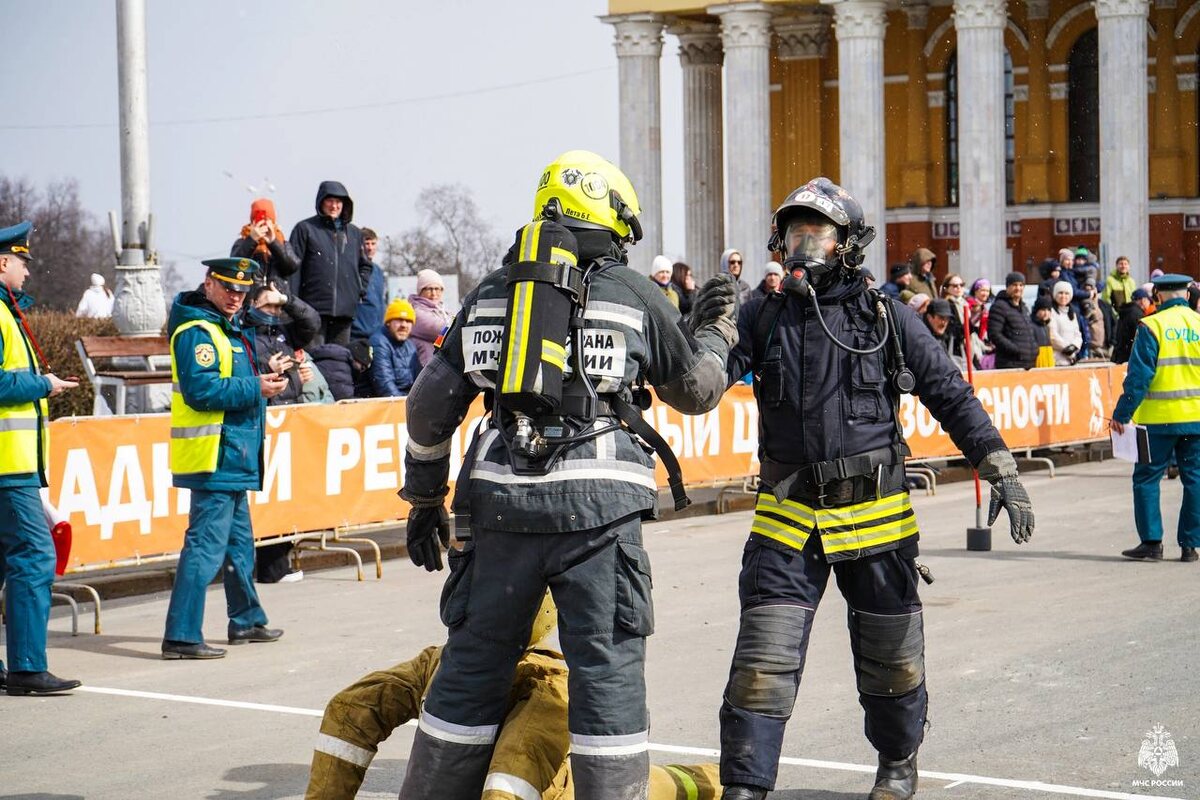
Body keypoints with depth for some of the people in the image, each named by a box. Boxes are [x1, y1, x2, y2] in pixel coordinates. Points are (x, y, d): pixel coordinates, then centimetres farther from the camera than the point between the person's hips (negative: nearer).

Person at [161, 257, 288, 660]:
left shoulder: (228, 328, 18)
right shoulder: (197, 331, -14)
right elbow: (201, 390, -24)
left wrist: (263, 377, 9)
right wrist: (255, 388, -18)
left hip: (233, 456, 11)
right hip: (214, 457, -11)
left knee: (239, 541, 20)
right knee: (206, 544, -12)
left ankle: (247, 620, 33)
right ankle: (181, 636, -12)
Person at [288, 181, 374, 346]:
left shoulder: (355, 233, 17)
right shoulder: (305, 229, 4)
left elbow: (365, 266, 27)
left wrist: (361, 289, 10)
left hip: (345, 310, 4)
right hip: (314, 309, -4)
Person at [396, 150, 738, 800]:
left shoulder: (490, 293, 15)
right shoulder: (637, 295, 7)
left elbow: (431, 407, 14)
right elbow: (697, 391, 18)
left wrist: (423, 499, 24)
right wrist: (712, 330, 35)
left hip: (501, 502, 3)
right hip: (598, 503, -3)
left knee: (473, 665, 12)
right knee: (608, 671, 1)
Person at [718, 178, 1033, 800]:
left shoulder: (886, 318, -1)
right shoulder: (764, 318, 3)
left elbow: (950, 395, 2)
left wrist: (1001, 471, -3)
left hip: (874, 512, 0)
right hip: (789, 515, 0)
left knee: (890, 656, 14)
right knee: (764, 658, -8)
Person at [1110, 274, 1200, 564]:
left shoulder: (1151, 326, -7)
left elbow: (1139, 376, -10)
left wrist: (1122, 414, -5)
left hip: (1159, 418, -3)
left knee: (1146, 478, 6)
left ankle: (1151, 542, 2)